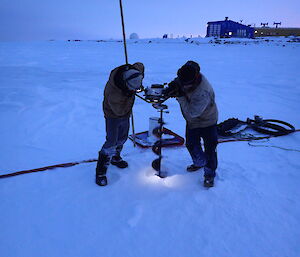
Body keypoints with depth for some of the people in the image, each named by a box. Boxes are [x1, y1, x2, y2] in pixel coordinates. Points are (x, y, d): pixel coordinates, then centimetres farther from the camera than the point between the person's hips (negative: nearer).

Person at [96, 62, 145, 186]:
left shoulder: (132, 71, -22)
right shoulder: (113, 93, -40)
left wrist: (139, 80, -7)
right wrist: (130, 96, -32)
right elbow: (120, 111, -29)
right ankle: (100, 171, 3)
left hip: (126, 113, 7)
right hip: (113, 115, -7)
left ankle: (115, 157, 45)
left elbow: (140, 65, 2)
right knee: (111, 142, -10)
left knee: (122, 137, 20)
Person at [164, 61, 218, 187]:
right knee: (191, 144, 18)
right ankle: (199, 163, 45)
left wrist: (180, 96, -34)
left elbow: (192, 112, -34)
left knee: (210, 148, 3)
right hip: (192, 121, 8)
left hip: (207, 122, -7)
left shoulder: (203, 93, -39)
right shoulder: (186, 78, -17)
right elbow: (177, 81, 6)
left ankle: (210, 174, 22)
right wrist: (173, 86, -16)